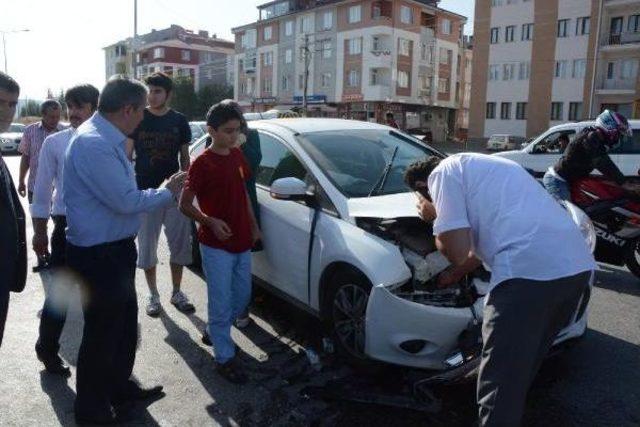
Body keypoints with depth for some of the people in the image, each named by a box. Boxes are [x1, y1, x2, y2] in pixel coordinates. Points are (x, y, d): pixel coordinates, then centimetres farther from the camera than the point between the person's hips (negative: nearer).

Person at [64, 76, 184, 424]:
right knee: (102, 333, 8)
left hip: (114, 249, 10)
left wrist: (163, 191, 8)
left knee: (125, 325, 23)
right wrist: (168, 192, -10)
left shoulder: (106, 140, 9)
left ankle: (120, 388, 43)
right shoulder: (93, 144, -23)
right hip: (99, 255, -10)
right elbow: (127, 201, -25)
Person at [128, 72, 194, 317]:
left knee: (180, 244, 6)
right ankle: (153, 295, 22)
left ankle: (177, 293, 22)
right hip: (145, 192, -1)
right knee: (147, 246, 7)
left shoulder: (179, 121, 4)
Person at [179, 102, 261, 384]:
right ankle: (225, 357, 15)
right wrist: (210, 221, -26)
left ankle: (216, 331, 41)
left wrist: (253, 225, 15)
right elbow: (185, 205, -11)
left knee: (242, 296, 17)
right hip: (216, 246, -7)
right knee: (222, 302, 2)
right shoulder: (202, 164, -13)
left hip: (242, 242, 7)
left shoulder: (237, 156, 7)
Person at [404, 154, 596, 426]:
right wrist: (454, 276, 50)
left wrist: (434, 217, 14)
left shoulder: (443, 173, 5)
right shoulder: (485, 166, 32)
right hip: (579, 265, 10)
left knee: (500, 384, 3)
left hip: (529, 271, -9)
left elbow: (458, 253, -4)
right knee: (524, 364, 29)